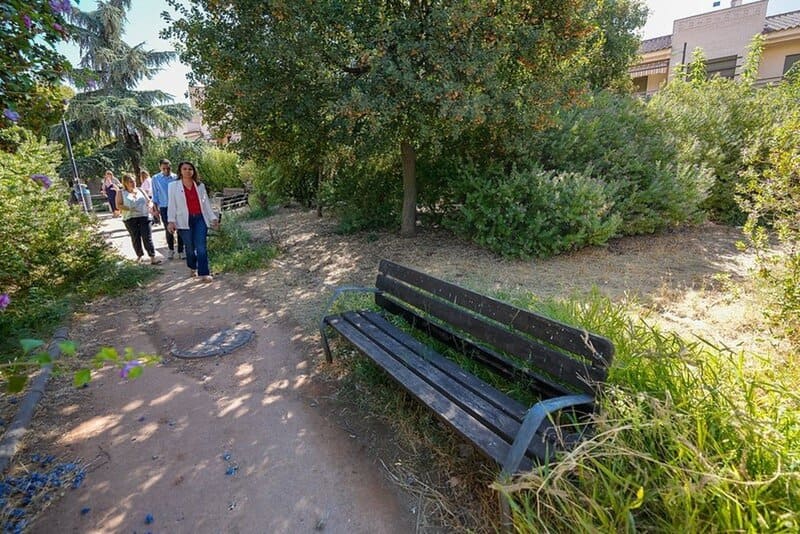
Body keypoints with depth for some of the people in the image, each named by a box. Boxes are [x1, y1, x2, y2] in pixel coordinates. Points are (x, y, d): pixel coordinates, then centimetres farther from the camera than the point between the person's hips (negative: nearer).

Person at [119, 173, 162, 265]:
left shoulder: (140, 190, 13)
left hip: (144, 217, 1)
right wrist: (129, 209, -17)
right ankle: (139, 255, 23)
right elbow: (118, 205, -2)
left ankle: (152, 257, -10)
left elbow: (148, 200, 16)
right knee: (135, 238, 7)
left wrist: (150, 205, -6)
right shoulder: (122, 193, 6)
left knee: (147, 237, -7)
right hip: (130, 219, 0)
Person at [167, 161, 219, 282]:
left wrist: (213, 218, 7)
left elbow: (206, 203, 12)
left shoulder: (200, 186, 11)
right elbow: (172, 204, 2)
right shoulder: (174, 186, 5)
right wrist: (171, 221, -7)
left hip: (200, 219, 1)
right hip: (185, 221, -1)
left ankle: (204, 273, -6)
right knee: (190, 247, 6)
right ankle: (193, 268, 30)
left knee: (201, 247, -8)